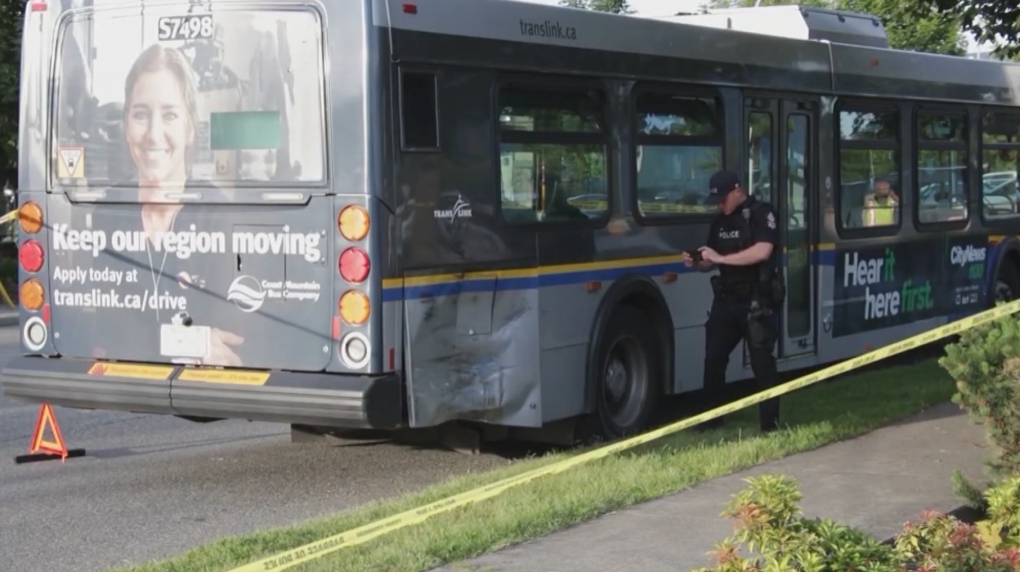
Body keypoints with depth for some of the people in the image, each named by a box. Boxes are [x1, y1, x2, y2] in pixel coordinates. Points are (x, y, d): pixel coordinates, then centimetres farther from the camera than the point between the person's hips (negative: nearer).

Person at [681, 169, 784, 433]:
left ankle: (770, 421, 3)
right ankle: (712, 416, 19)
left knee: (762, 362, -3)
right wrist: (697, 263, -6)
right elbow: (713, 261, 17)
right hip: (726, 300, 7)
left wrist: (721, 258, -24)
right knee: (713, 357, 7)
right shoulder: (720, 221, 12)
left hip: (757, 302, -7)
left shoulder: (761, 214, -10)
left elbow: (762, 251, -25)